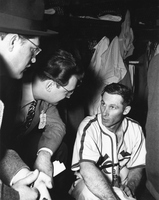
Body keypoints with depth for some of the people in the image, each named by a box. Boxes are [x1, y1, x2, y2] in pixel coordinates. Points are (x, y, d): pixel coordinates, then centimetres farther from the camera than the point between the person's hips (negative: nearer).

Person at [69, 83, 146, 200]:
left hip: (121, 186, 2)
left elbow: (136, 168, 5)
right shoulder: (89, 127, -19)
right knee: (89, 190, -34)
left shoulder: (135, 129, -4)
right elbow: (87, 169, -31)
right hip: (88, 185, -2)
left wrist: (130, 187, -16)